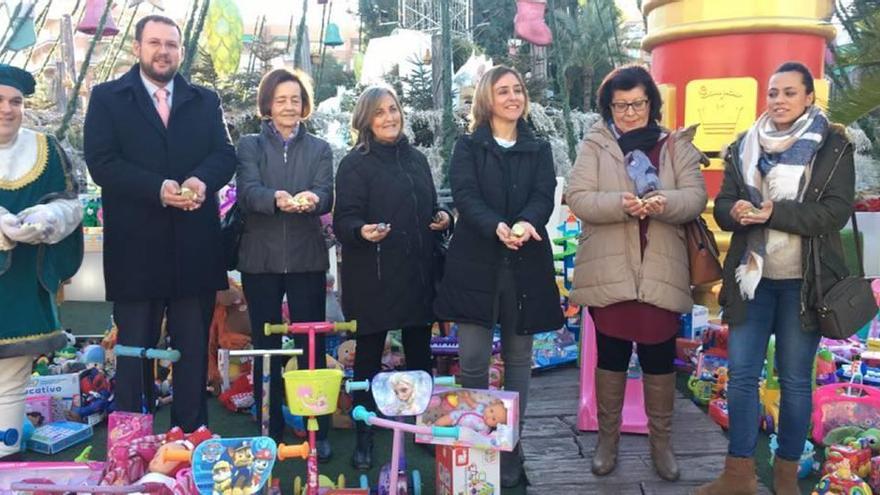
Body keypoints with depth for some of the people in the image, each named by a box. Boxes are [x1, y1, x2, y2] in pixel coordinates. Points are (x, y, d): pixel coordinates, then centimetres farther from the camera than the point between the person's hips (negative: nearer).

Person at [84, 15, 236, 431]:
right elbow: (101, 162, -7)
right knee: (134, 347, 8)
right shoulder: (107, 97, 5)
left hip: (195, 247, 2)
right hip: (135, 248, -2)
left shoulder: (205, 100, 12)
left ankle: (192, 434, 21)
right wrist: (158, 188, -19)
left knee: (194, 347, 9)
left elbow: (225, 156, 3)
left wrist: (201, 180, -19)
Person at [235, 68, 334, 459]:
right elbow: (247, 193, -12)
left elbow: (326, 195, -7)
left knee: (312, 345, 2)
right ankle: (270, 432, 21)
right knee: (266, 347, 9)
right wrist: (277, 198, -33)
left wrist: (311, 199, -31)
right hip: (261, 259, 0)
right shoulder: (249, 145, 6)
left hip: (306, 259, 0)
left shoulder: (319, 148, 9)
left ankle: (317, 431, 14)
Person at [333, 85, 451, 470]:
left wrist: (442, 218, 2)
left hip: (419, 276, 5)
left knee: (420, 354, 14)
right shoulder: (355, 164, -4)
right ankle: (364, 439, 18)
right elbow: (344, 221, -11)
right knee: (368, 357, 4)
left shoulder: (416, 159, 14)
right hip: (373, 279, -5)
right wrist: (362, 231, -31)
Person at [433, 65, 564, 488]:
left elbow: (544, 196, -3)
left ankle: (510, 444, 21)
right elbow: (464, 195, -9)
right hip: (476, 263, -2)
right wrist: (497, 227, -28)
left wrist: (526, 223, -26)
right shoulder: (468, 147, 6)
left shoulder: (538, 149, 12)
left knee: (518, 355, 8)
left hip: (526, 264, 2)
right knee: (473, 358, -4)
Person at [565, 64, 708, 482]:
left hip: (660, 272, 1)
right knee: (611, 357, 11)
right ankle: (608, 438, 29)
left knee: (659, 359, 8)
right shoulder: (594, 145, 3)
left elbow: (695, 197, -4)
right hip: (608, 271, -1)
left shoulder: (677, 145, 7)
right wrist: (622, 204, -25)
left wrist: (663, 202, -25)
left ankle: (661, 442, 28)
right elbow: (578, 198, -8)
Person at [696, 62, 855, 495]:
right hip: (752, 277, 3)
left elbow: (836, 211, -11)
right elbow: (722, 204, 6)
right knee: (740, 374, 4)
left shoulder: (833, 146, -1)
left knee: (795, 380, 7)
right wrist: (735, 212, -17)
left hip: (803, 281, -3)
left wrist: (774, 212, -21)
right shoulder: (744, 147, 9)